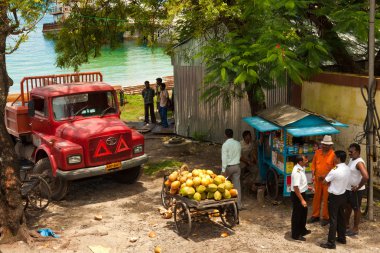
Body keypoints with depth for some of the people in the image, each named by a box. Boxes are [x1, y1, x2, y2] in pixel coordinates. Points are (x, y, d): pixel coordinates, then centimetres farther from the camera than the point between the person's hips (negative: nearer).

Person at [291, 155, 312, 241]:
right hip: (297, 195, -10)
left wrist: (307, 186, 17)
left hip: (302, 193, 10)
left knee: (303, 212, 24)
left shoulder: (301, 168, 0)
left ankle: (302, 230, 43)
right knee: (297, 214, 5)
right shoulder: (297, 172, -30)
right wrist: (302, 200, -26)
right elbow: (296, 187, -29)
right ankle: (296, 235, 20)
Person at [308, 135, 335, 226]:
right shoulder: (317, 152, 5)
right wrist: (313, 175, -2)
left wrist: (325, 176, -17)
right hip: (317, 179, 4)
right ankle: (315, 215, 25)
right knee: (316, 198, 13)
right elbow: (313, 164, 10)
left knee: (326, 199, 4)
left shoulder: (333, 154, -10)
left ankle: (326, 217, 15)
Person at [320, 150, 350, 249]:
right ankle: (342, 238, 32)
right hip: (343, 195, 8)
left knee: (333, 219, -2)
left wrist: (329, 182, 6)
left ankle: (331, 243, 4)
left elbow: (324, 182, -13)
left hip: (334, 197, -8)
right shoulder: (347, 169, -1)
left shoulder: (335, 171, -26)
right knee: (341, 217, 20)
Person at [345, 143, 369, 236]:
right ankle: (346, 223, 38)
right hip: (348, 189, 9)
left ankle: (355, 229, 16)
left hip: (356, 191, -9)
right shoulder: (351, 160, 6)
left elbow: (366, 177, -36)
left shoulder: (359, 162, -24)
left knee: (356, 209, 4)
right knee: (348, 206, 21)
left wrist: (358, 187, -25)